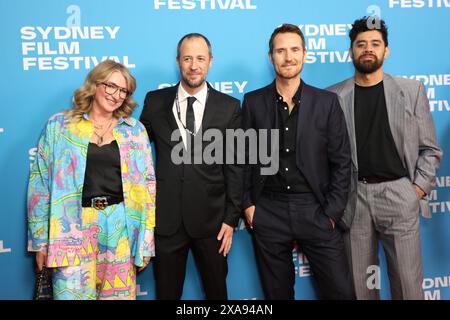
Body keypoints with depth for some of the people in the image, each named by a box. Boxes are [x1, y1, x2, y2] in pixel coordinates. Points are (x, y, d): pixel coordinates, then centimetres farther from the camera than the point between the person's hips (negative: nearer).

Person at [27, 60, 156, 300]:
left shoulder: (135, 130, 7)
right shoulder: (58, 126, 3)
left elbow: (146, 186, 7)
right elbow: (40, 184, 4)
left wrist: (146, 240, 3)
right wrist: (40, 240, 1)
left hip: (121, 229, 2)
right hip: (73, 228, -1)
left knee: (120, 294, 7)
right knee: (70, 294, -3)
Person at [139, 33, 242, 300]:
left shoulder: (230, 107, 0)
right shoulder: (155, 101, 3)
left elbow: (235, 167, 0)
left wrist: (231, 218, -3)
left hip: (211, 218, 0)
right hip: (165, 217, 1)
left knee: (217, 290, 14)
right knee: (167, 292, 13)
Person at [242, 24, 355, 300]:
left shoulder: (327, 101, 1)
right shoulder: (253, 102, 3)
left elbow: (341, 161, 1)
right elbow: (244, 157, 7)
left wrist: (333, 212, -4)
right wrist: (247, 204, 1)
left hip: (316, 212, 0)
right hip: (268, 213, 1)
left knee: (341, 291, 2)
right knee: (277, 292, 13)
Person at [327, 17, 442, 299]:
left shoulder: (412, 90, 4)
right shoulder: (333, 96, 3)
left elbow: (429, 149, 5)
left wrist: (420, 188, -5)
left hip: (399, 194, 0)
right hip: (353, 197, 1)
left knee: (408, 282, 5)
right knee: (358, 282, 11)